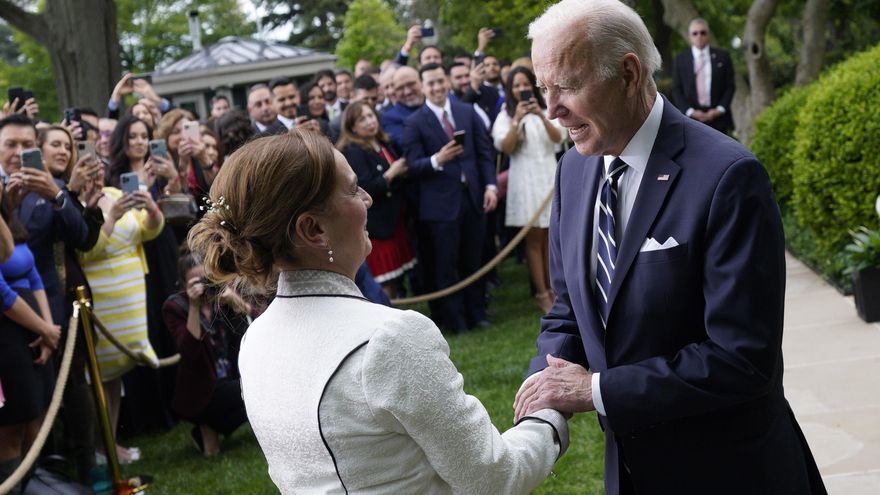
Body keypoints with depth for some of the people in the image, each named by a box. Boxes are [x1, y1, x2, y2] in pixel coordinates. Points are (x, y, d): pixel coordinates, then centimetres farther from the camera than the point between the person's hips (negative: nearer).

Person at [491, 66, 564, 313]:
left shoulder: (546, 111, 11)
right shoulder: (505, 116, 3)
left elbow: (558, 137, -5)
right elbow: (505, 147, -11)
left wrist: (541, 116, -21)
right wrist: (517, 121, -22)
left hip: (549, 176, 3)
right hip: (525, 179, -3)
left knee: (550, 237, 7)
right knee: (534, 239, -4)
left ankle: (551, 289, 14)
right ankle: (541, 295, -3)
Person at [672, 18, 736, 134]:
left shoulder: (722, 56, 8)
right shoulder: (680, 59, 7)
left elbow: (730, 86, 7)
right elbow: (677, 90, 4)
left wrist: (719, 109, -6)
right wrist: (690, 111, -9)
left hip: (718, 117, 1)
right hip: (691, 118, -1)